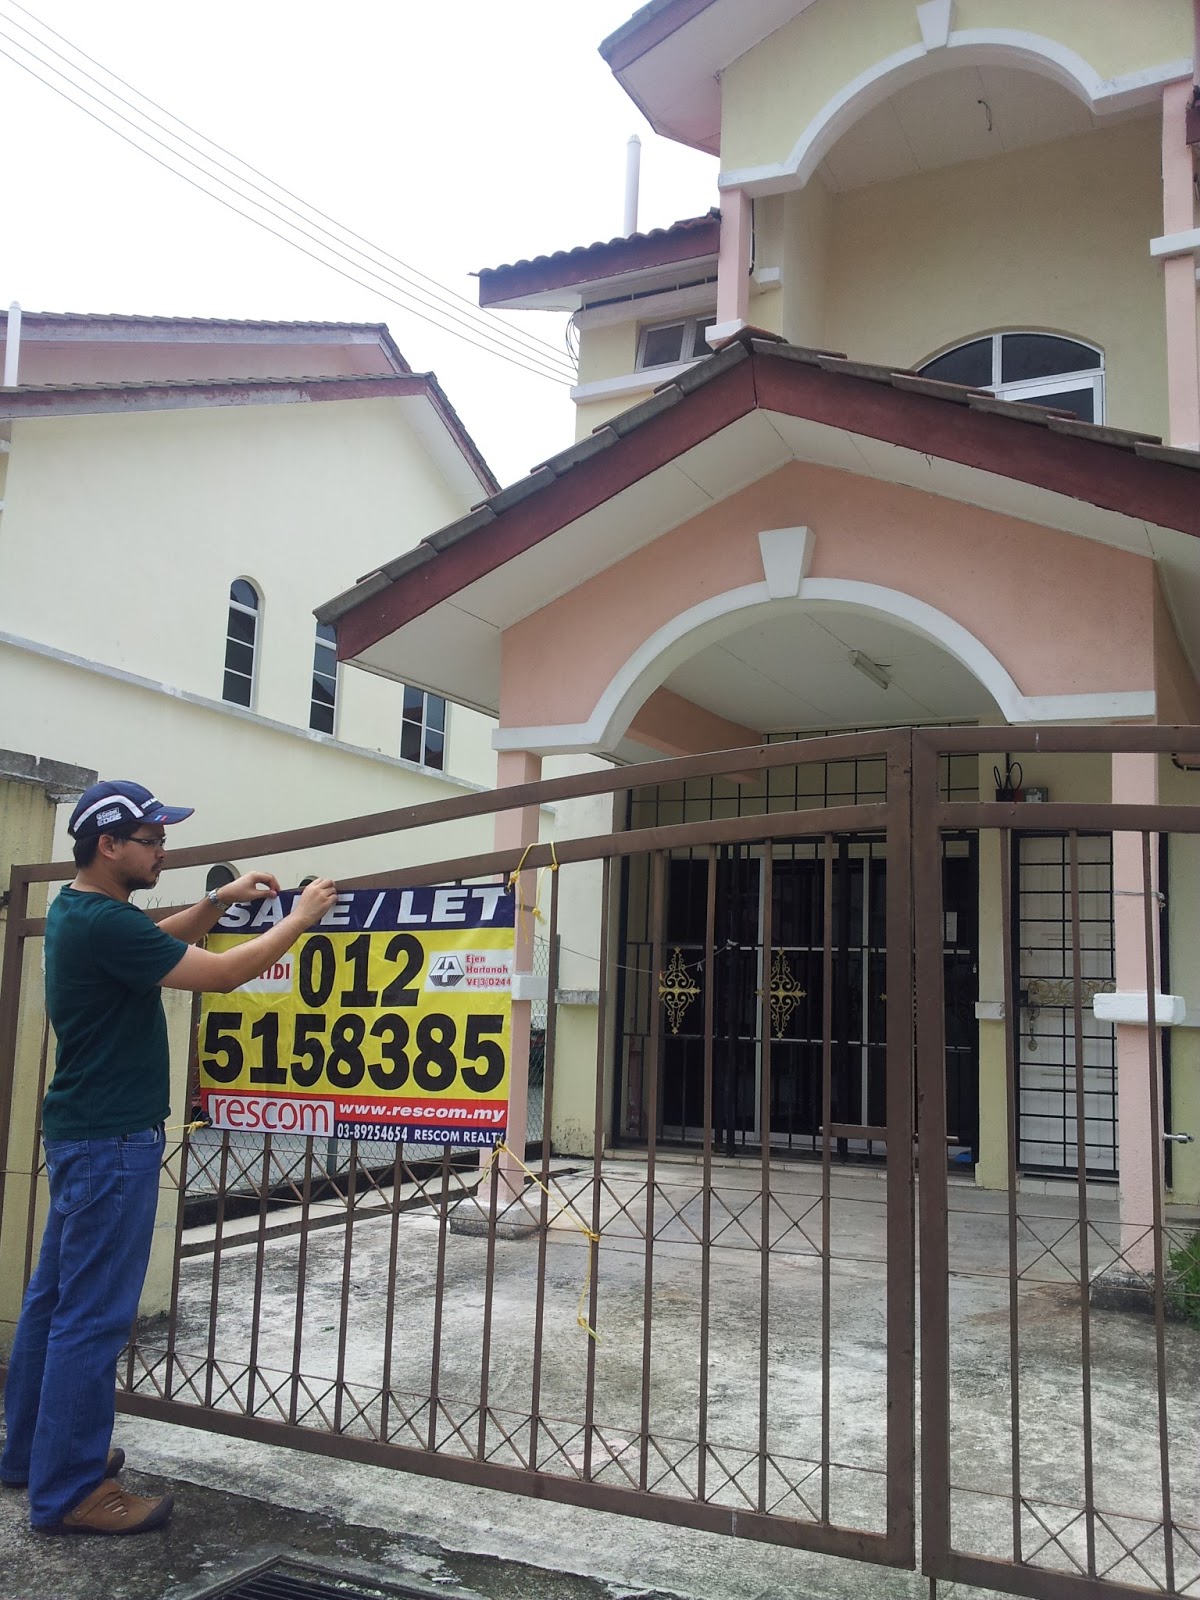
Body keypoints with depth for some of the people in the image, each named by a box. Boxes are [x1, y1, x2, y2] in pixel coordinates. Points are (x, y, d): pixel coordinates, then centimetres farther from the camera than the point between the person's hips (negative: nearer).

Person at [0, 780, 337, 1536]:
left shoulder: (79, 910, 8)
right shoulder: (102, 923, -23)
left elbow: (156, 940, 25)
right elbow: (222, 974, -22)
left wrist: (220, 900, 12)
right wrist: (301, 917, -11)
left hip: (88, 1133, 10)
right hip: (111, 1140, -10)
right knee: (94, 1314, -4)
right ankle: (68, 1492, 4)